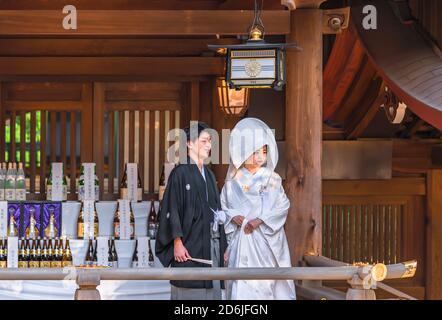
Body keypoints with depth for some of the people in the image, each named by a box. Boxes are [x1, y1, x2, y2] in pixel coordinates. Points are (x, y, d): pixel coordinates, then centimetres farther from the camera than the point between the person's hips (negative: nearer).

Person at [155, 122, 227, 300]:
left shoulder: (209, 175, 16)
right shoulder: (180, 173, -6)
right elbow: (172, 210, -11)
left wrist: (222, 245, 15)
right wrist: (177, 243, -18)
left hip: (212, 244, 7)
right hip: (189, 246, -7)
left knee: (212, 291, 4)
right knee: (190, 293, -6)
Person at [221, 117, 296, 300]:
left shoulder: (271, 179, 1)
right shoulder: (233, 181, 5)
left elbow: (282, 205, -4)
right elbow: (223, 207, 11)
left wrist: (259, 220, -13)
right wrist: (232, 217, -10)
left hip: (266, 239, -1)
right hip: (240, 240, 1)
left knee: (265, 283, -2)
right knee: (242, 284, -4)